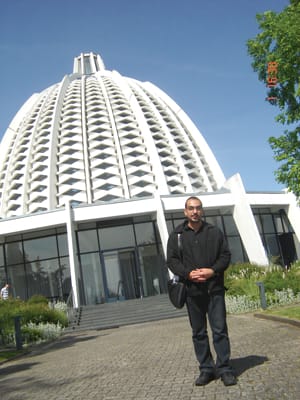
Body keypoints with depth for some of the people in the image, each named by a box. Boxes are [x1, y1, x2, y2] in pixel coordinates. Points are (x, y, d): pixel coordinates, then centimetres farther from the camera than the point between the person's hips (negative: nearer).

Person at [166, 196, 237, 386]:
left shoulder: (215, 232, 7)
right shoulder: (177, 235, 6)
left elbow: (226, 255, 5)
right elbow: (172, 260, 3)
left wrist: (213, 270, -12)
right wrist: (188, 273, -13)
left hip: (214, 288, -1)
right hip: (192, 289, 1)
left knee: (220, 329, 0)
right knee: (199, 332, 8)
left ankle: (224, 368, 9)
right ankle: (206, 369, 18)